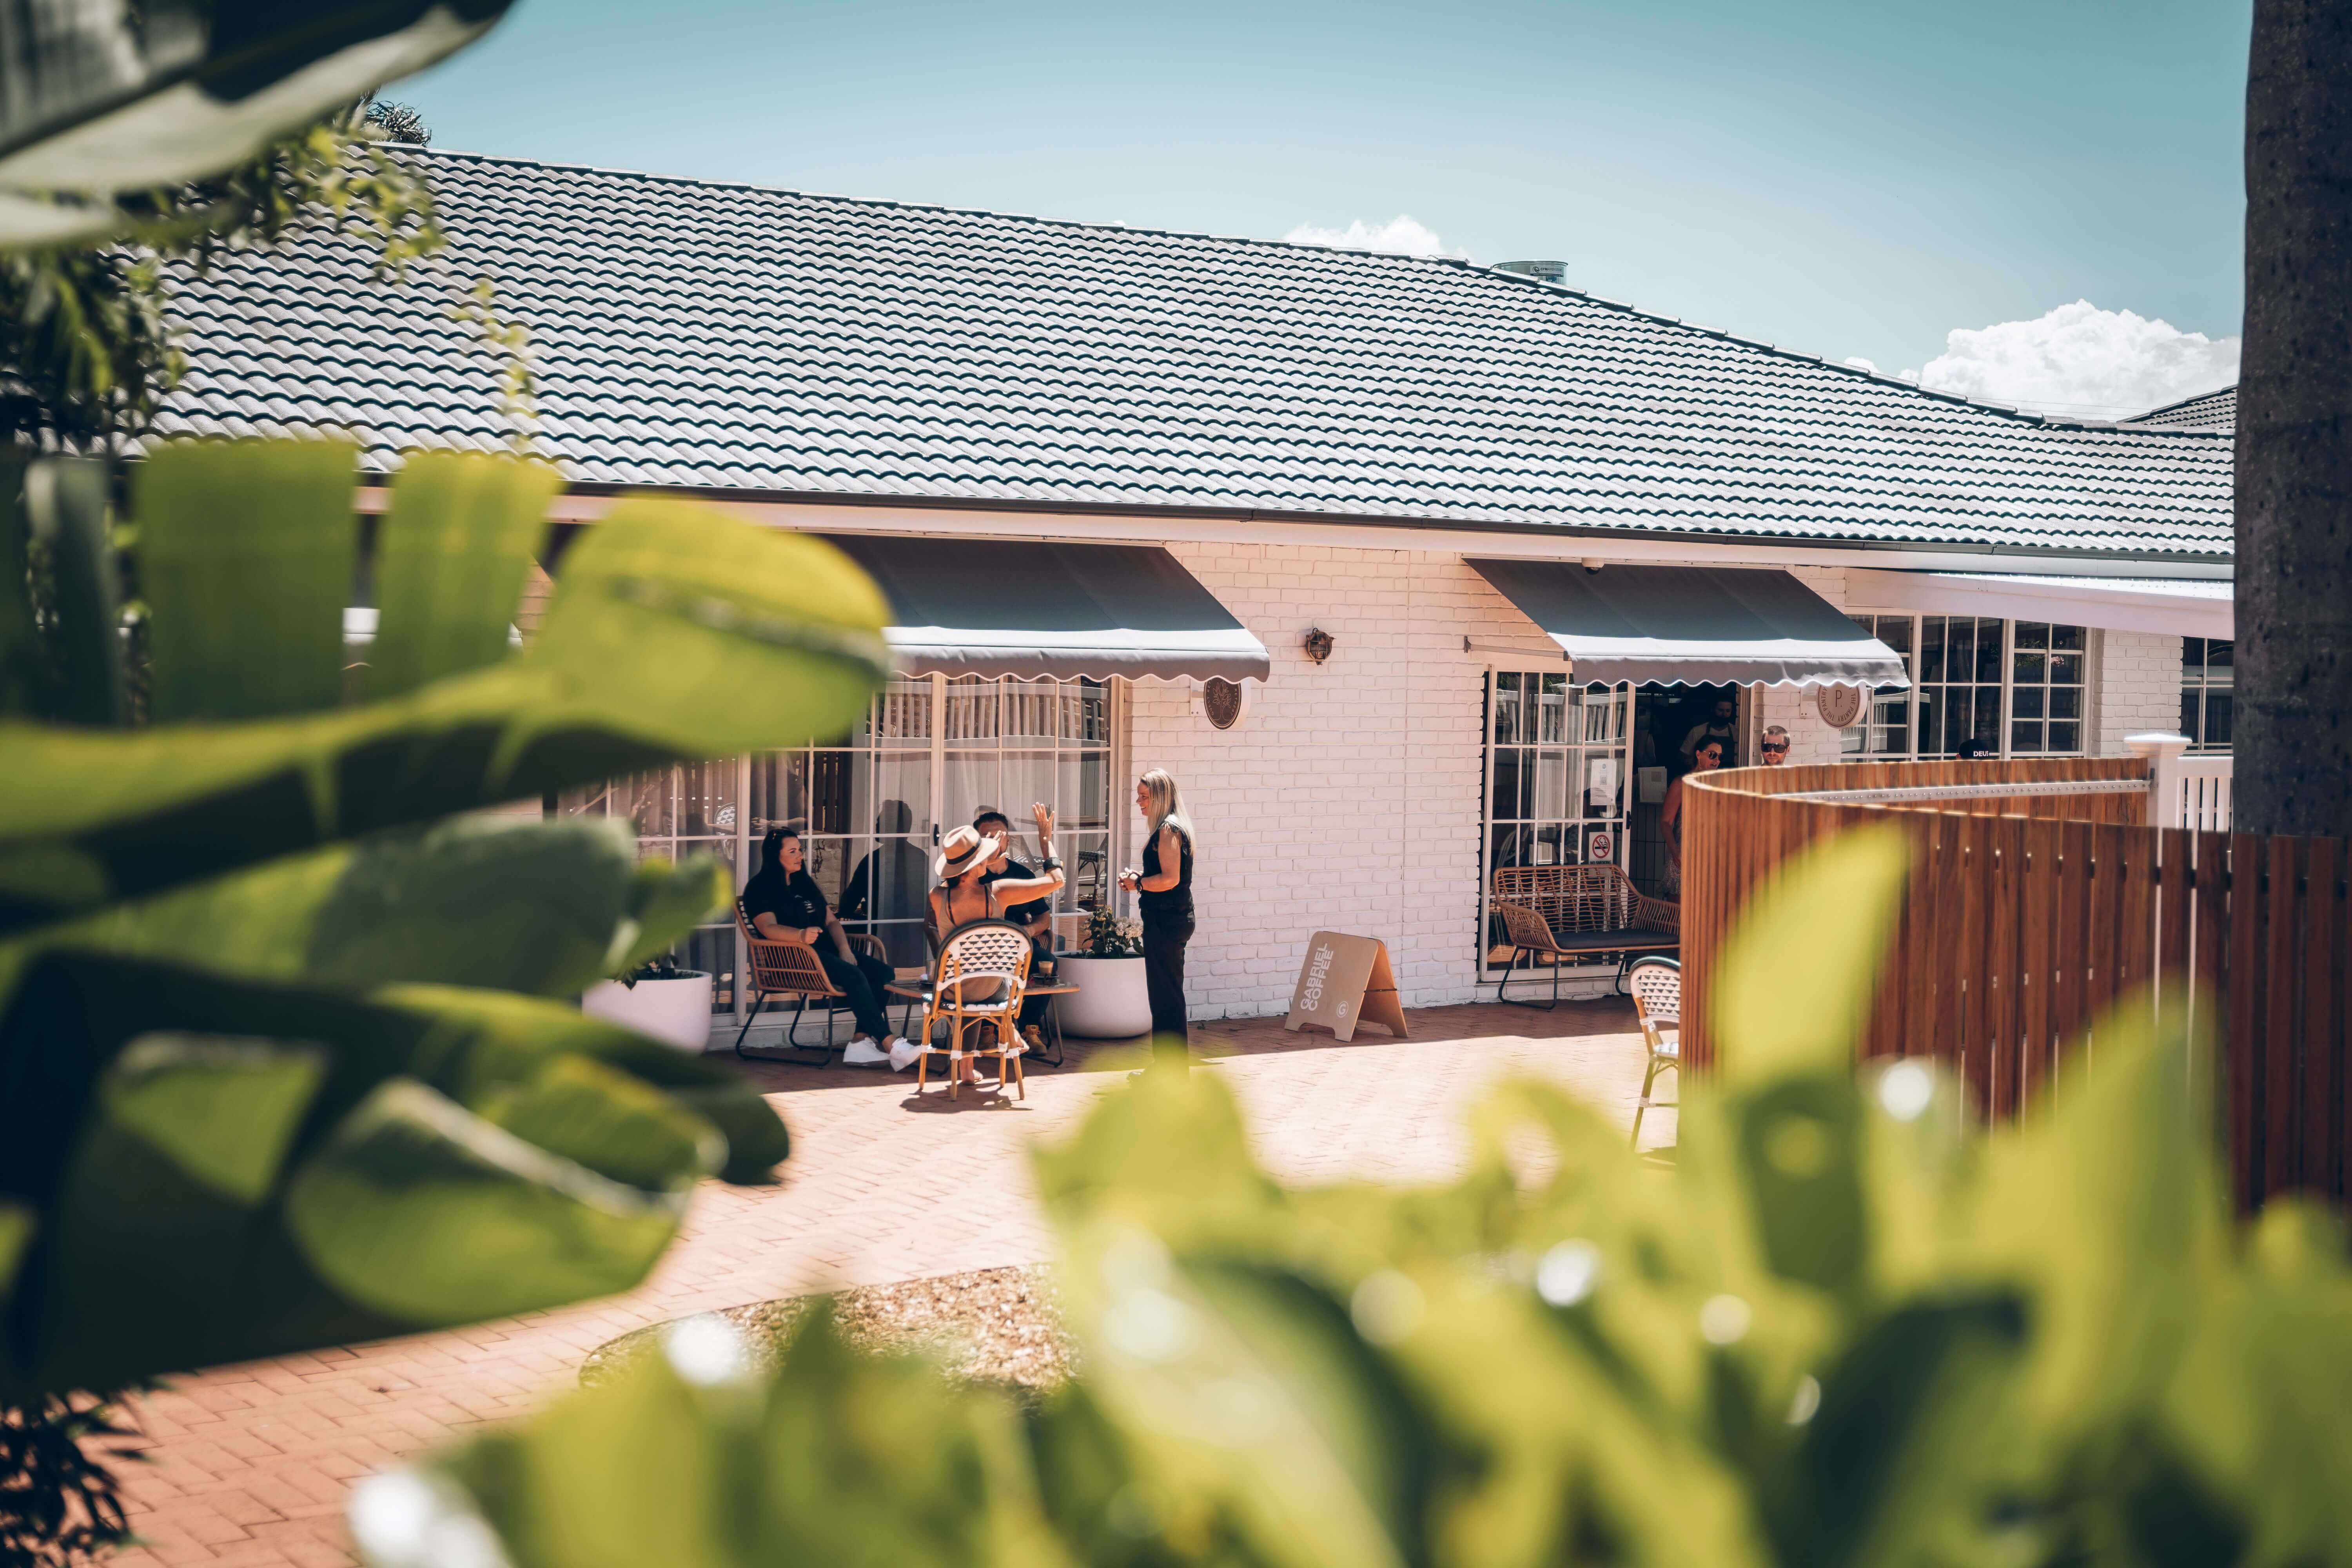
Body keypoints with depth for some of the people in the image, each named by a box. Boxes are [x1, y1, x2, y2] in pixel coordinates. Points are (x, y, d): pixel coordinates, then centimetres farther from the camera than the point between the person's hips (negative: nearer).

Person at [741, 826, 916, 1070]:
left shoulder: (806, 883, 23)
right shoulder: (759, 888, 0)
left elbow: (831, 920, 17)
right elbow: (768, 928, -17)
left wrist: (845, 949, -3)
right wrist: (801, 936, -37)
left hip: (826, 949, 8)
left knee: (882, 972, -16)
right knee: (853, 976, -31)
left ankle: (860, 1042, -23)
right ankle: (890, 1045, -32)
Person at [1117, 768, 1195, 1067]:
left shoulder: (1168, 829, -15)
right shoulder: (1171, 828, 16)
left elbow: (1170, 879, -23)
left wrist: (1137, 883, -10)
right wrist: (1140, 877, 10)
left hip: (1166, 922, -11)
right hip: (1170, 919, 11)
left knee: (1166, 994, -6)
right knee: (1165, 994, 15)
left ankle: (1173, 1068, -2)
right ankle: (1167, 1064, 23)